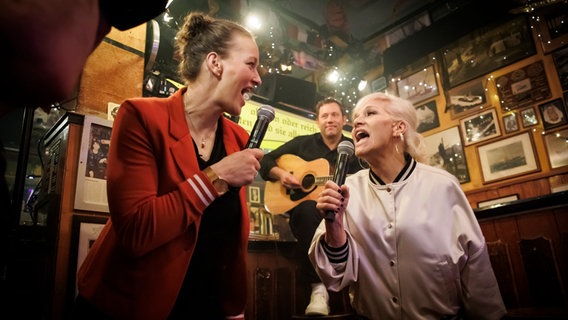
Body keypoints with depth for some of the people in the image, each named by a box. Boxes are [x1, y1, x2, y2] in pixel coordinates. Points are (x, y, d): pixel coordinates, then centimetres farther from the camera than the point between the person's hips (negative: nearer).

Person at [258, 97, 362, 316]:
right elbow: (265, 161, 11)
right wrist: (281, 174, -9)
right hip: (303, 211, -1)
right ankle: (318, 287, -33)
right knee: (309, 208, -38)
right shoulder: (302, 143, 10)